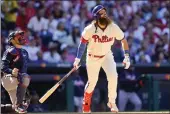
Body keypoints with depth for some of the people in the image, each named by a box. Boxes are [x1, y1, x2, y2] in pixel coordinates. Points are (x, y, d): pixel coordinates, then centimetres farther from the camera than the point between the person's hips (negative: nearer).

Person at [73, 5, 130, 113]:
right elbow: (83, 42, -8)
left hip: (107, 55, 1)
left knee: (113, 76, -20)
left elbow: (123, 40, -5)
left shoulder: (113, 27, -18)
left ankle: (112, 102, -2)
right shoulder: (90, 29, -23)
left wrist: (127, 56, -10)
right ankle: (86, 102, 35)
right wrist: (78, 58, -13)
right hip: (92, 57, -1)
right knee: (92, 82, 5)